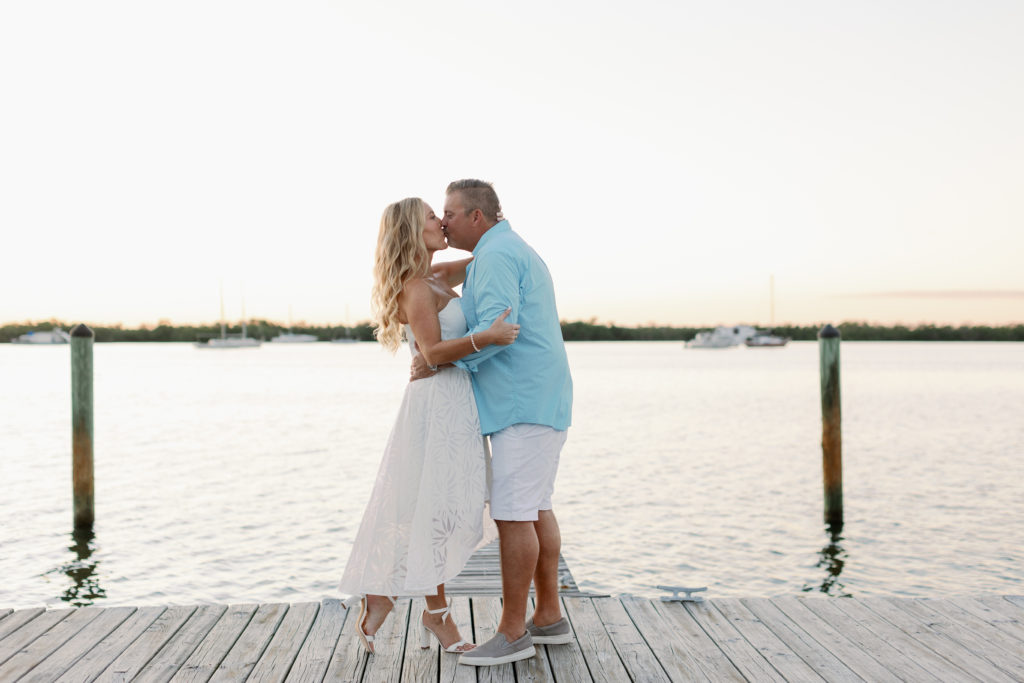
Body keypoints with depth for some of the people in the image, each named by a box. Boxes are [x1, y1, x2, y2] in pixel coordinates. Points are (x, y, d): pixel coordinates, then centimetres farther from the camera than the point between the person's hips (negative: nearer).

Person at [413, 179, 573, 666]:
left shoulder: (495, 255, -11)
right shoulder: (518, 251, 22)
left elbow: (497, 329, -23)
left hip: (524, 403, -11)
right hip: (541, 400, 11)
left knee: (513, 514, -8)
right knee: (534, 509, 13)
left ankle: (513, 633, -1)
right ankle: (549, 617, 20)